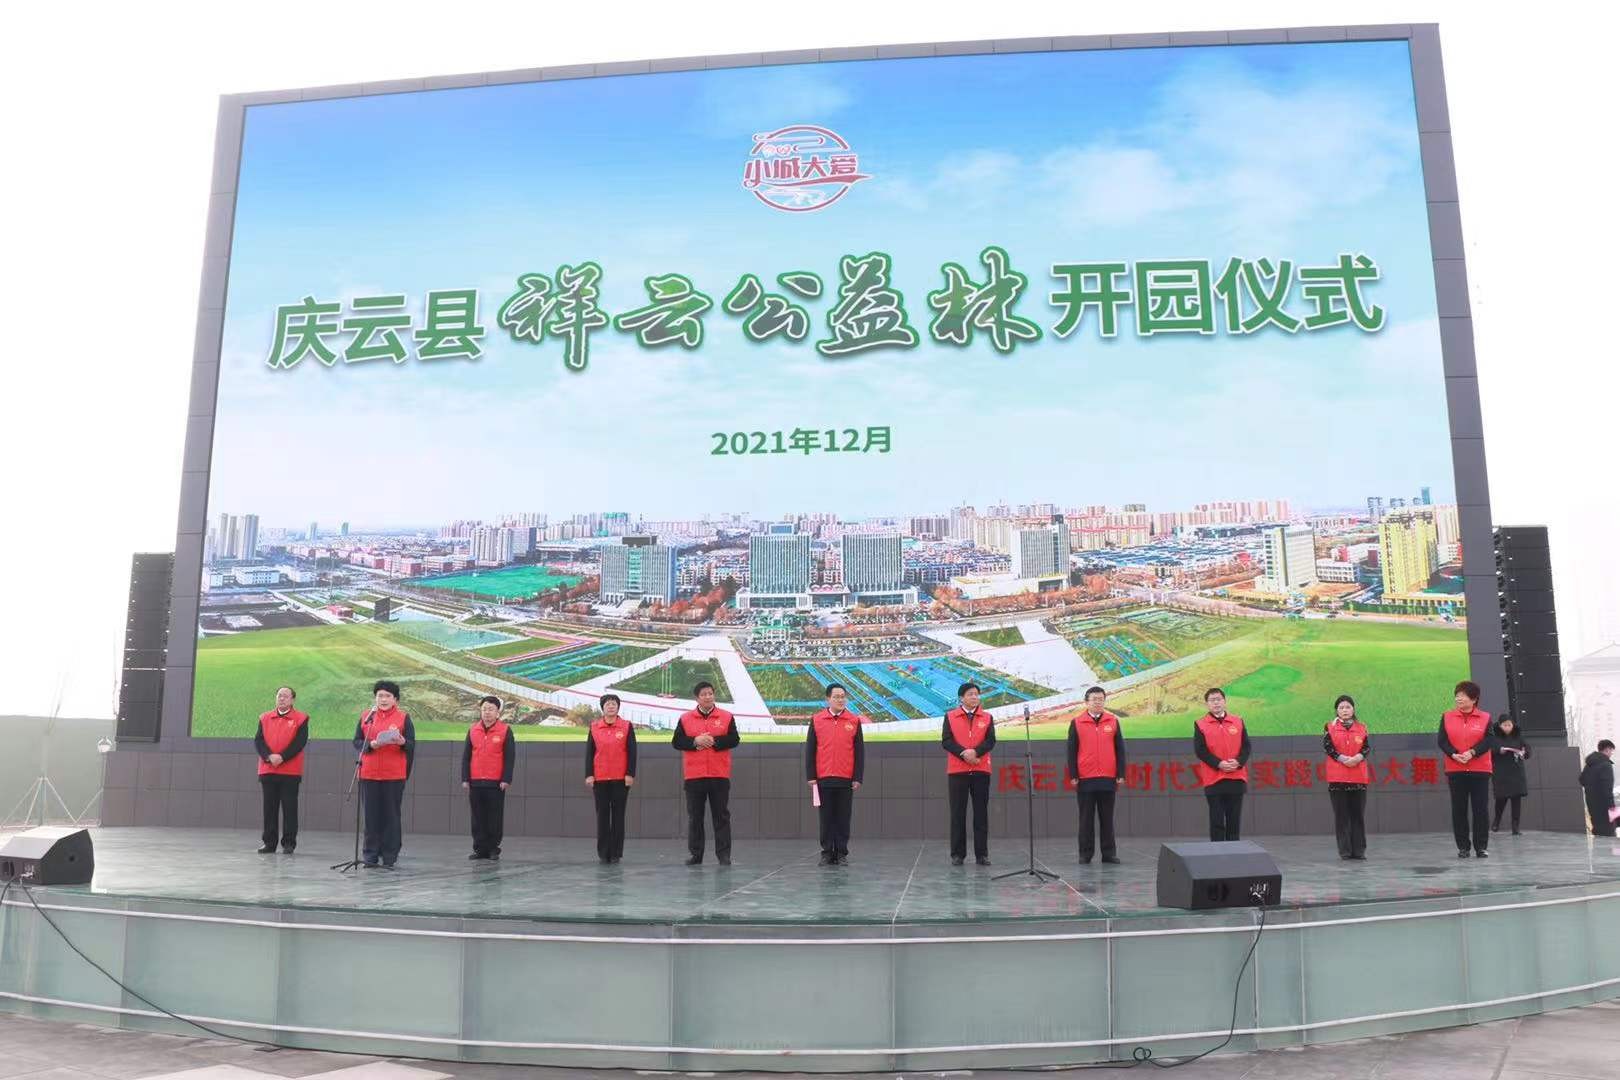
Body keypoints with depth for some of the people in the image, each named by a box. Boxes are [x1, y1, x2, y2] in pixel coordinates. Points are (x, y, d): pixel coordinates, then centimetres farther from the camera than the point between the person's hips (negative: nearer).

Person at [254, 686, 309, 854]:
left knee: (289, 807, 0)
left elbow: (300, 742, -8)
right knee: (269, 807, 6)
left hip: (290, 771, -3)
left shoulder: (301, 719, 1)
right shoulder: (265, 718, 12)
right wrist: (269, 756, -14)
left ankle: (289, 843, 7)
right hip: (267, 770, 3)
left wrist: (282, 757, -17)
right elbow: (258, 740, 3)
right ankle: (269, 843, 13)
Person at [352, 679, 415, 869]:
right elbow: (356, 742, 7)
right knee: (371, 815, 5)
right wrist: (371, 744, -13)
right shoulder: (366, 716, 10)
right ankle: (371, 855, 14)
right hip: (369, 774, 2)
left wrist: (402, 742, -20)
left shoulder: (404, 717, 3)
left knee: (391, 816, 2)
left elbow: (412, 745, 1)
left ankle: (389, 857, 9)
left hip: (394, 775, -2)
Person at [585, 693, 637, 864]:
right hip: (600, 779, 1)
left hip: (621, 779, -1)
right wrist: (588, 775, -2)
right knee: (602, 815, 4)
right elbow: (589, 752, 6)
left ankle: (616, 853, 9)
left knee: (618, 815, 3)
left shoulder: (627, 726, 2)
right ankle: (603, 853, 10)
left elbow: (632, 752, -1)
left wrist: (630, 774, -8)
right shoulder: (594, 727, 7)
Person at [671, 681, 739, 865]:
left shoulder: (727, 717, 4)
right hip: (694, 776, 1)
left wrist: (714, 741, -14)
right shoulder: (685, 718, 5)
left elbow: (734, 739, -3)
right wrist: (695, 741, -13)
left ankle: (724, 854, 8)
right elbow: (676, 742, 1)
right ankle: (695, 854, 16)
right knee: (694, 816, 7)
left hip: (719, 775, -1)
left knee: (721, 815, 2)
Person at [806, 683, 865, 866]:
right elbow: (810, 750, 5)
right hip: (823, 779, 0)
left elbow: (859, 752, 4)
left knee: (843, 818, 5)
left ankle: (842, 854, 13)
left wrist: (857, 777, -1)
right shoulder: (816, 720, 4)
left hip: (846, 780, 0)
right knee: (826, 818, 6)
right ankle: (827, 853, 13)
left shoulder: (854, 721, 4)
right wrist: (811, 776, 0)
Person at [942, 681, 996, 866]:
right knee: (958, 813, 1)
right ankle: (957, 854, 7)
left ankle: (982, 854, 10)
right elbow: (946, 741, -4)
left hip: (981, 770, 1)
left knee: (981, 812, 3)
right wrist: (963, 753, -18)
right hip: (957, 771, -1)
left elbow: (991, 740, -3)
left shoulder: (987, 717, 9)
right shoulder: (950, 717, 5)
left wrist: (975, 752, -19)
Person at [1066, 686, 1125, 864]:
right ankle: (1085, 854, 11)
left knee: (1107, 818, 7)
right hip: (1085, 779, -1)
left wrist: (1121, 775, 2)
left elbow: (1120, 749, 7)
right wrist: (1073, 776, -2)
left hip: (1108, 779, 1)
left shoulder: (1113, 721, 6)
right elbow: (1071, 752, 3)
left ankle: (1109, 853, 13)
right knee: (1086, 818, 5)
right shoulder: (1077, 723, 2)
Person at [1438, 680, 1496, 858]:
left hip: (1480, 770, -1)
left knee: (1481, 809, 0)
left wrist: (1472, 752, -21)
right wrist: (1454, 755, -17)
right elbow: (1442, 740, 0)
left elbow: (1490, 740, -7)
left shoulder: (1485, 717, 2)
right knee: (1459, 809, 2)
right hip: (1455, 770, 1)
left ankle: (1481, 847, 11)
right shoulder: (1447, 717, 5)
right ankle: (1463, 847, 10)